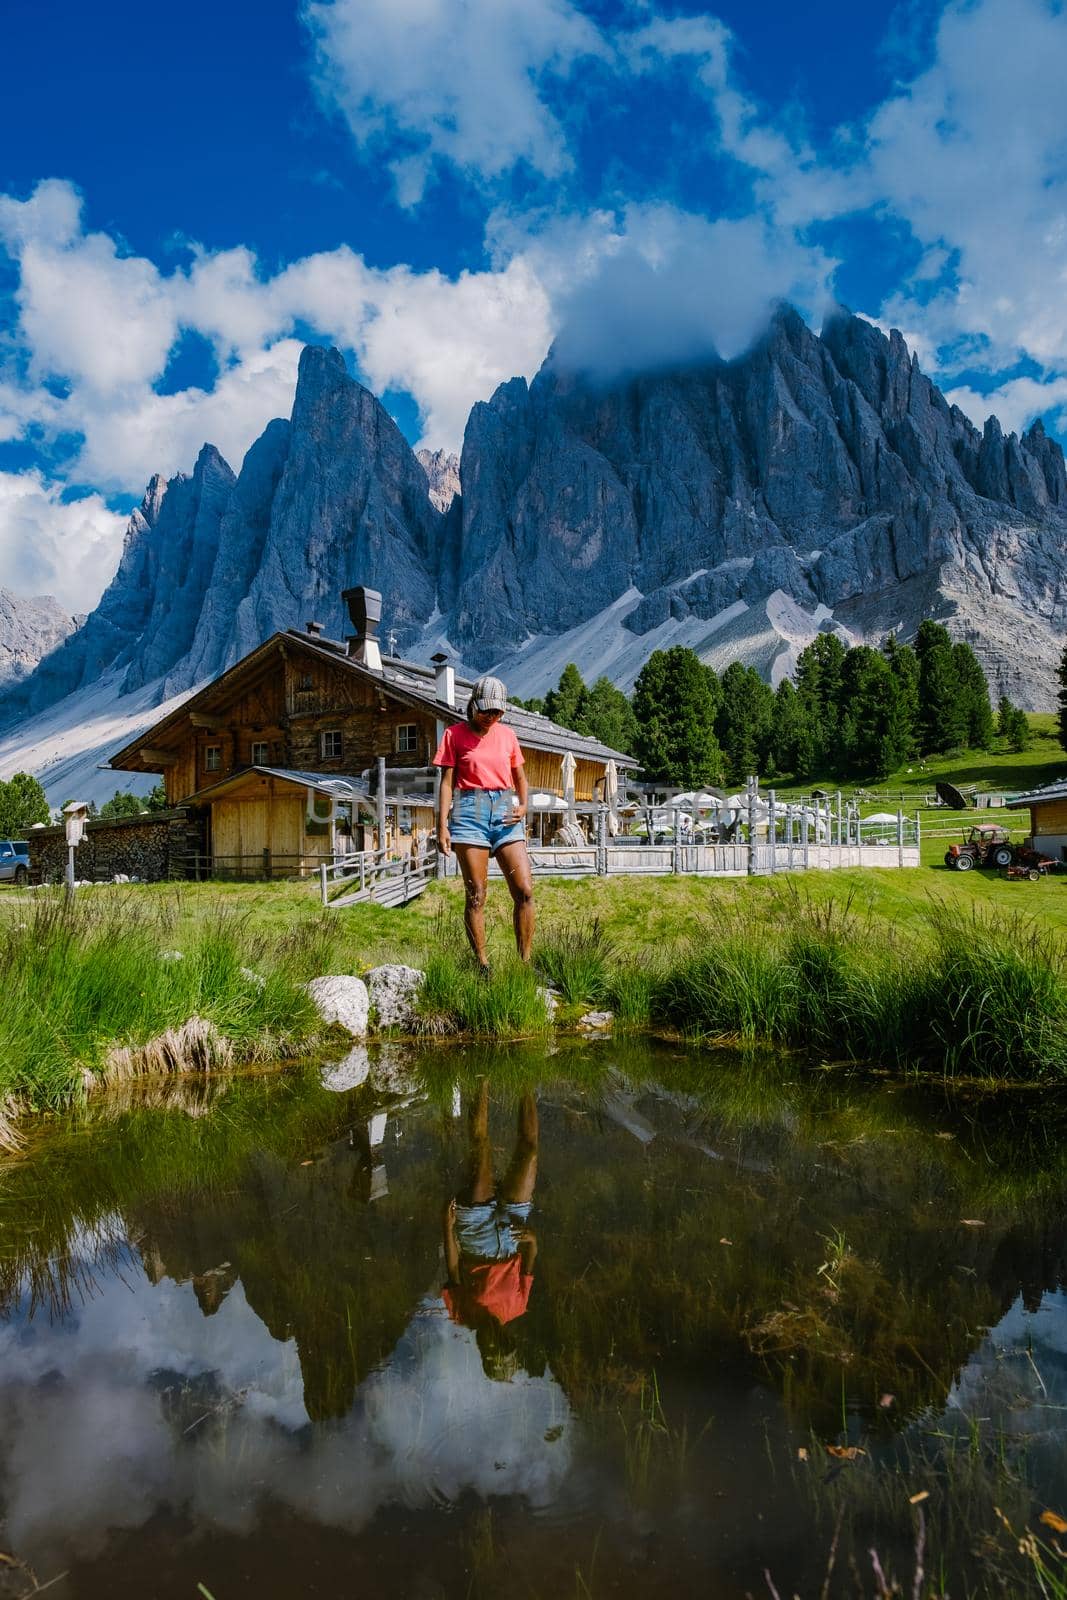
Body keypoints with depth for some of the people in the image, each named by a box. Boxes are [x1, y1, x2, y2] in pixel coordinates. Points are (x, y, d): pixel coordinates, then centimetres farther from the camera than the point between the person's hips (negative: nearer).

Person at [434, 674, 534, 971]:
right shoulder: (455, 734, 4)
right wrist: (442, 825, -6)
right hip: (470, 810, -3)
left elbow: (520, 777, 20)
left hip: (505, 812, 3)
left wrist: (523, 805, 0)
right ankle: (482, 966, 3)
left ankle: (525, 962, 2)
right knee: (476, 895, -3)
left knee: (525, 891, -6)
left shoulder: (507, 734, 13)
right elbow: (447, 781, 2)